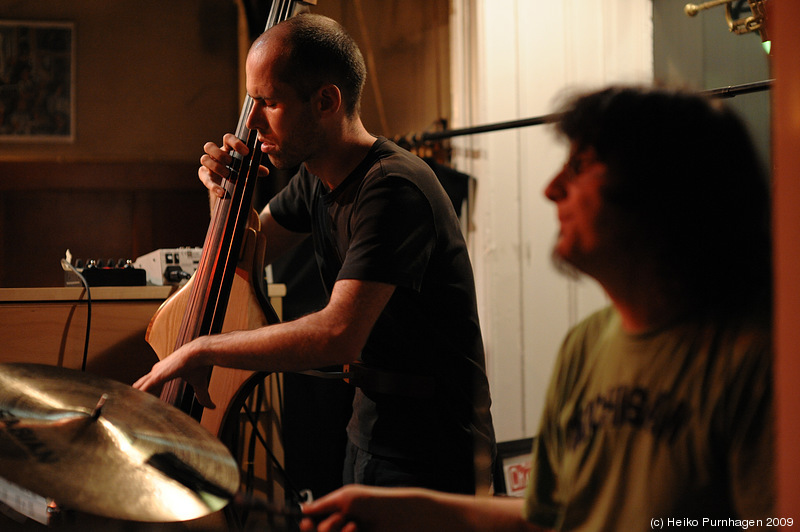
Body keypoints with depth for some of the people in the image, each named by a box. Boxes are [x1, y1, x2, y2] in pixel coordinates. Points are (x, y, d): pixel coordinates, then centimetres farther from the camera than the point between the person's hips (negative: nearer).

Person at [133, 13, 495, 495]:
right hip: (369, 438, 9)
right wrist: (226, 193, -3)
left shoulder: (394, 189, -26)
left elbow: (339, 334, -37)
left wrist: (204, 350, -28)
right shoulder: (317, 176, 2)